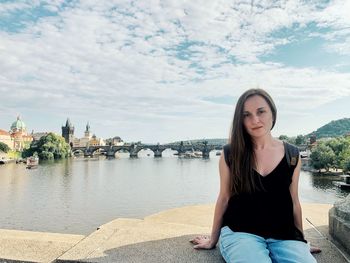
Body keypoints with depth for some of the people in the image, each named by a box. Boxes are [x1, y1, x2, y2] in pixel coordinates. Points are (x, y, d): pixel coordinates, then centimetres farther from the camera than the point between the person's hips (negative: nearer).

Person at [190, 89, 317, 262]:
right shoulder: (230, 154, -3)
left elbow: (294, 202, 12)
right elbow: (224, 198, 6)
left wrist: (301, 242, 21)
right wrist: (213, 240, 15)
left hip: (283, 235, 3)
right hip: (239, 232, -2)